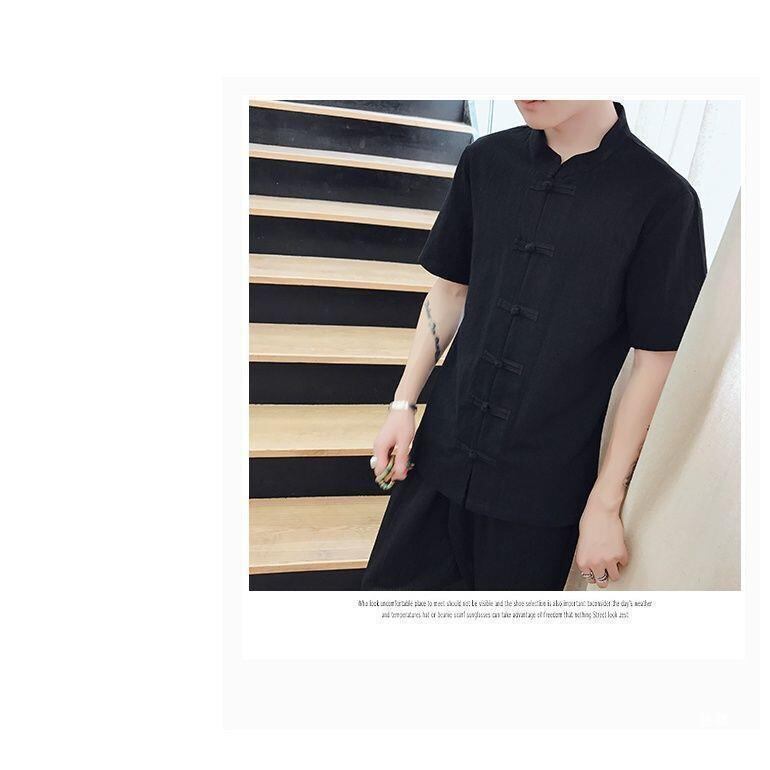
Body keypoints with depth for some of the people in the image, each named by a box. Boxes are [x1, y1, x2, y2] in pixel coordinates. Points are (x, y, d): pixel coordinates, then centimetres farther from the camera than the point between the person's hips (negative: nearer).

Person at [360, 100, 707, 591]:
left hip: (543, 485, -3)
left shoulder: (662, 200, -12)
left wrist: (604, 503, -7)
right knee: (394, 582, 15)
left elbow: (656, 362, -9)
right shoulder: (486, 160, 0)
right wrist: (404, 405, 4)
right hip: (442, 452, 4)